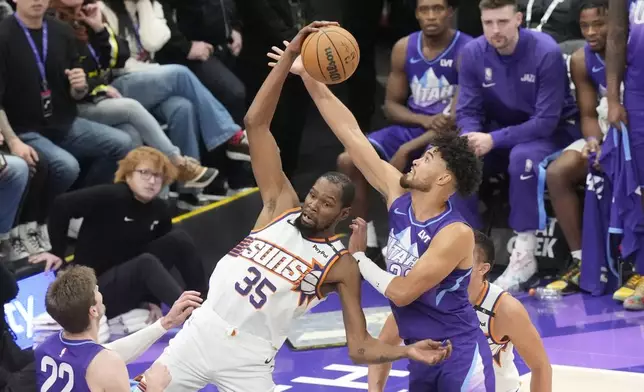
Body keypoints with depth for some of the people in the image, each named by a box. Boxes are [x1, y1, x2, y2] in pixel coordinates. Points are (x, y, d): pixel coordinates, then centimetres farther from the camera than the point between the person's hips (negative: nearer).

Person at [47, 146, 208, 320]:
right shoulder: (111, 196, -19)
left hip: (132, 280, 7)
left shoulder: (159, 210, 1)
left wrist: (155, 300, -3)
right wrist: (56, 252, -16)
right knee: (146, 263, -34)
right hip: (96, 287, -7)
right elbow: (62, 204, -23)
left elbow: (159, 259, 9)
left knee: (178, 239, -5)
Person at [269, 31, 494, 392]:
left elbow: (401, 291, -22)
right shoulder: (399, 194, -1)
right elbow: (351, 132, -1)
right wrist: (309, 77, -3)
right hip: (420, 353, 8)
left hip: (459, 354, -7)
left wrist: (357, 258, -10)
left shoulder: (456, 234, -20)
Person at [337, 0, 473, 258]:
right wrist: (425, 120, -14)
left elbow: (459, 117, -19)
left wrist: (407, 150, -22)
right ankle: (367, 241, -2)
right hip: (413, 126, 6)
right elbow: (391, 105, 9)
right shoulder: (404, 48, 2)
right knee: (348, 160, -11)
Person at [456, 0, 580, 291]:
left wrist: (493, 140, -33)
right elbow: (467, 111, -7)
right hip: (501, 130, 5)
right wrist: (471, 139, -31)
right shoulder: (473, 53, -11)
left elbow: (545, 121, -26)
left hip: (554, 131, -5)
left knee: (523, 156, -37)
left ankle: (525, 255, -28)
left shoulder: (546, 52, -24)